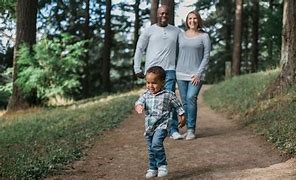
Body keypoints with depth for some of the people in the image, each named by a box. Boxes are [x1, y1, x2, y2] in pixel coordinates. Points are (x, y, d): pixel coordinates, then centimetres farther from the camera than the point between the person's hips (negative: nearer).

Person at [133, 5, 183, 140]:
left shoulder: (176, 31, 12)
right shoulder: (149, 31, 6)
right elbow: (139, 49, 7)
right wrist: (137, 69, 1)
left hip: (169, 70, 0)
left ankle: (173, 130, -8)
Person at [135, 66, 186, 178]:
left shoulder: (168, 95, -4)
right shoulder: (146, 95, 5)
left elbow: (178, 106, 6)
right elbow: (139, 102, -12)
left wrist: (182, 117, 12)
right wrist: (139, 107, -34)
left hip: (162, 125, -5)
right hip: (149, 127, 5)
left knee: (156, 144, -26)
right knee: (151, 149, 13)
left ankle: (162, 166, -11)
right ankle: (152, 169, 30)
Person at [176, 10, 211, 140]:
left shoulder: (204, 36, 2)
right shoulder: (181, 35, 11)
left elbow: (206, 57, -2)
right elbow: (177, 54, 14)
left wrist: (199, 73, -11)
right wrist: (174, 71, 6)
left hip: (196, 74, -3)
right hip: (181, 74, 3)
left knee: (191, 98, -19)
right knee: (184, 101, 3)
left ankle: (191, 129, -13)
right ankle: (189, 129, 12)